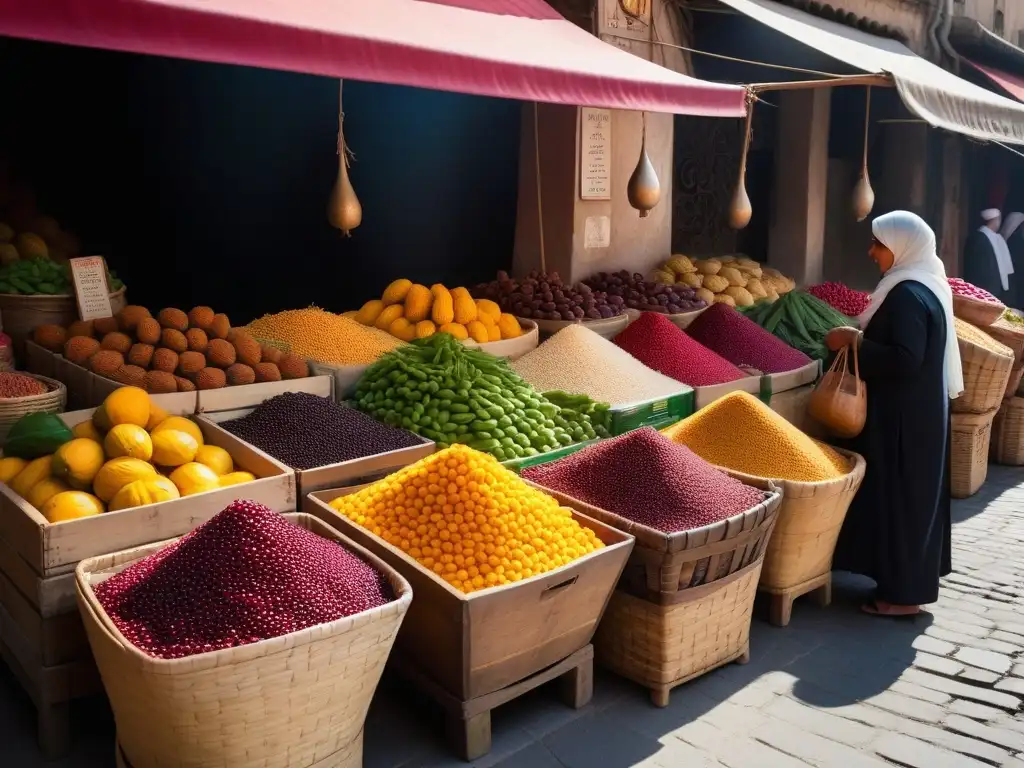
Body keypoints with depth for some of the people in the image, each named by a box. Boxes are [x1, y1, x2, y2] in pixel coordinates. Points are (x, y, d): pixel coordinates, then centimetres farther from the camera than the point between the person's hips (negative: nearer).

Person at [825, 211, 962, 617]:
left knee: (897, 496, -2)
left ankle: (903, 592, 7)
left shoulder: (907, 295, -21)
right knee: (915, 493, 17)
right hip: (920, 411, 11)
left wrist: (855, 340, -20)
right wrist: (864, 338, 11)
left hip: (903, 417, -10)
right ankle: (915, 580, 28)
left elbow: (905, 359, -28)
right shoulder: (925, 285, 11)